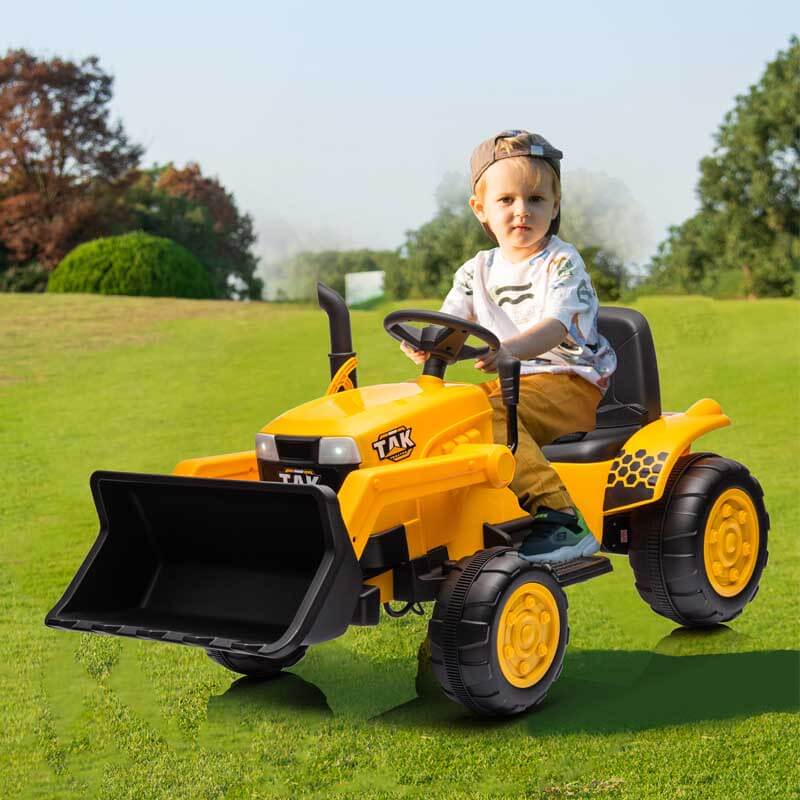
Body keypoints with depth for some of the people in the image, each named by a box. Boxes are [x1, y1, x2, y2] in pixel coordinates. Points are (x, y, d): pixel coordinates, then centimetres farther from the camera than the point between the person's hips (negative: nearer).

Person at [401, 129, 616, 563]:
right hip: (509, 380, 7)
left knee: (490, 410, -35)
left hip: (572, 384, -7)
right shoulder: (478, 270, 12)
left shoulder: (563, 264, -7)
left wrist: (510, 348, -46)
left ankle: (561, 516, -40)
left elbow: (555, 326, -24)